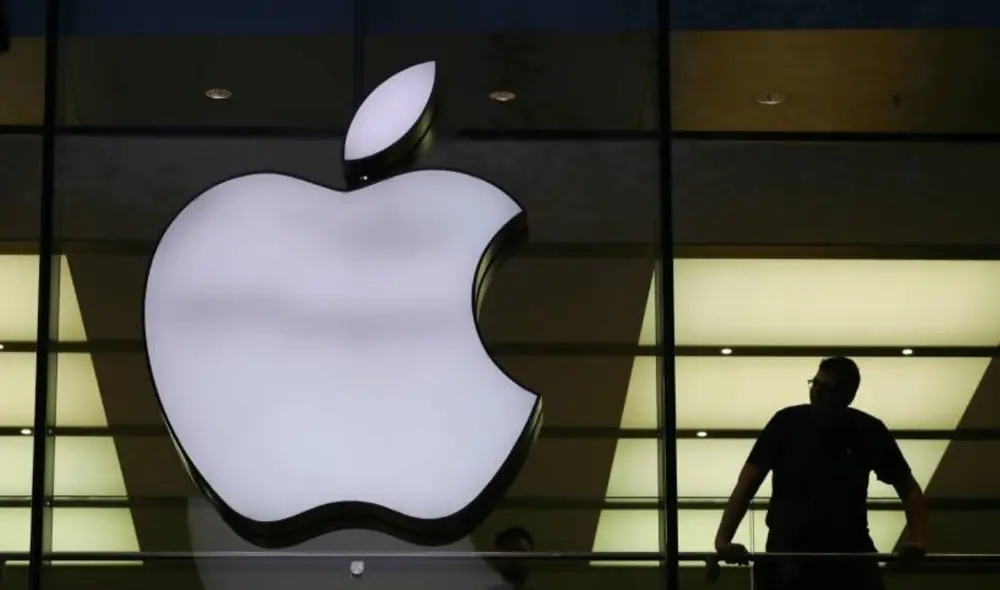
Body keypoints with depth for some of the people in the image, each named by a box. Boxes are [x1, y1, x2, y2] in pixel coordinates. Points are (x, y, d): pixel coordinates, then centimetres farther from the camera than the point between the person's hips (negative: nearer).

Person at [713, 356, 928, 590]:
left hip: (851, 552, 1)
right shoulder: (787, 423, -5)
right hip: (789, 552, -1)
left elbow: (909, 489, 5)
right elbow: (746, 485, -9)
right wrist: (723, 538, -23)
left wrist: (918, 539, -14)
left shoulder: (869, 432, 0)